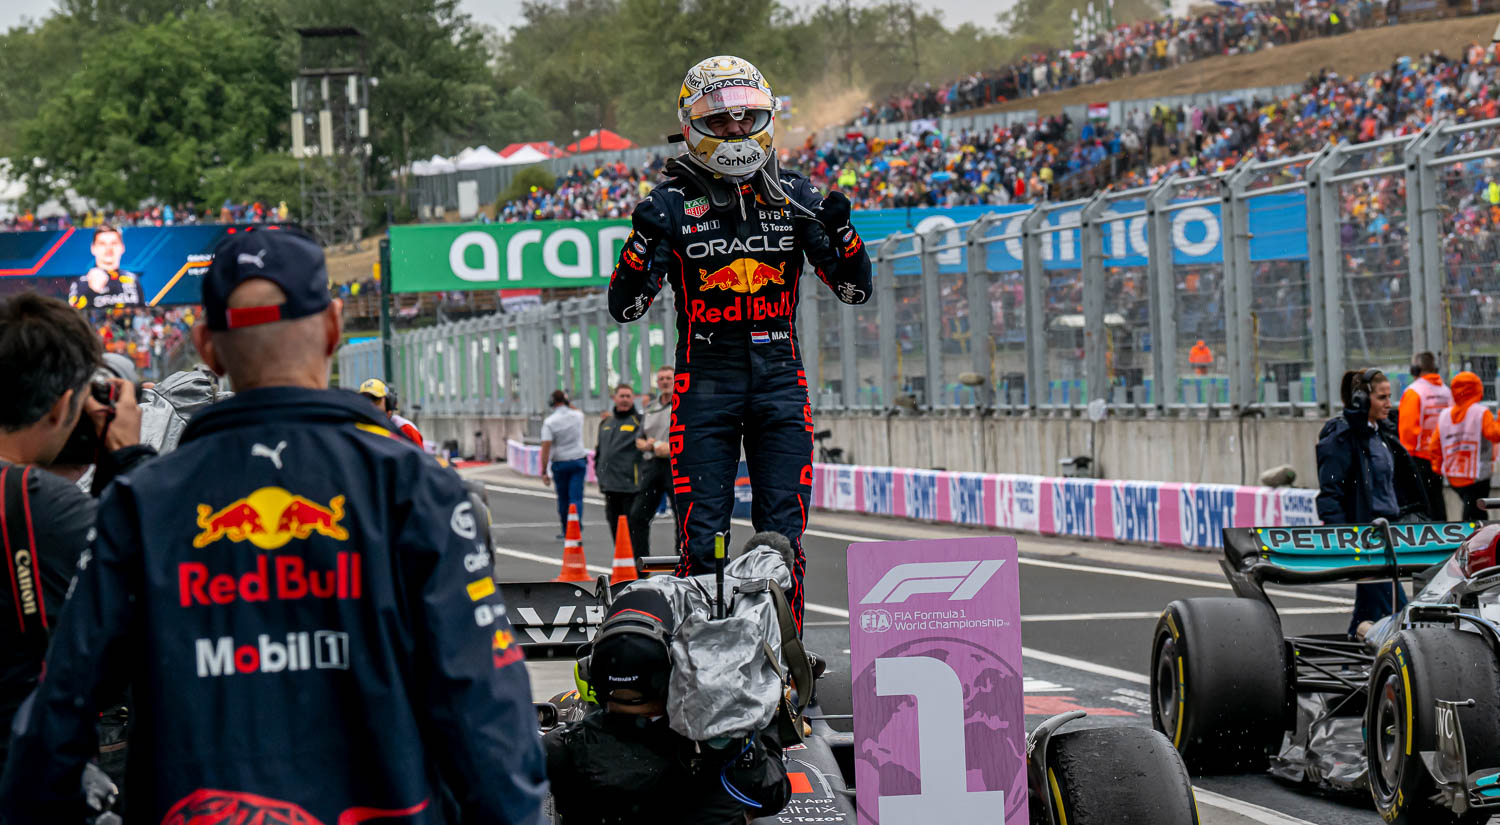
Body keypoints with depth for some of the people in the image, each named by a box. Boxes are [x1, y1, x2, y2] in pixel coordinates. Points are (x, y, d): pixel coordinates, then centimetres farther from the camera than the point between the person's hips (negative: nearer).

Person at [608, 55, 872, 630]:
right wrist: (643, 242, -19)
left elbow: (855, 289, 7)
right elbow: (624, 306, -2)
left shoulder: (794, 198, 7)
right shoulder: (671, 204, 0)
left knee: (784, 536, 1)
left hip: (780, 381, 2)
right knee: (702, 539, -5)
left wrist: (840, 230, -11)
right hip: (704, 382, -2)